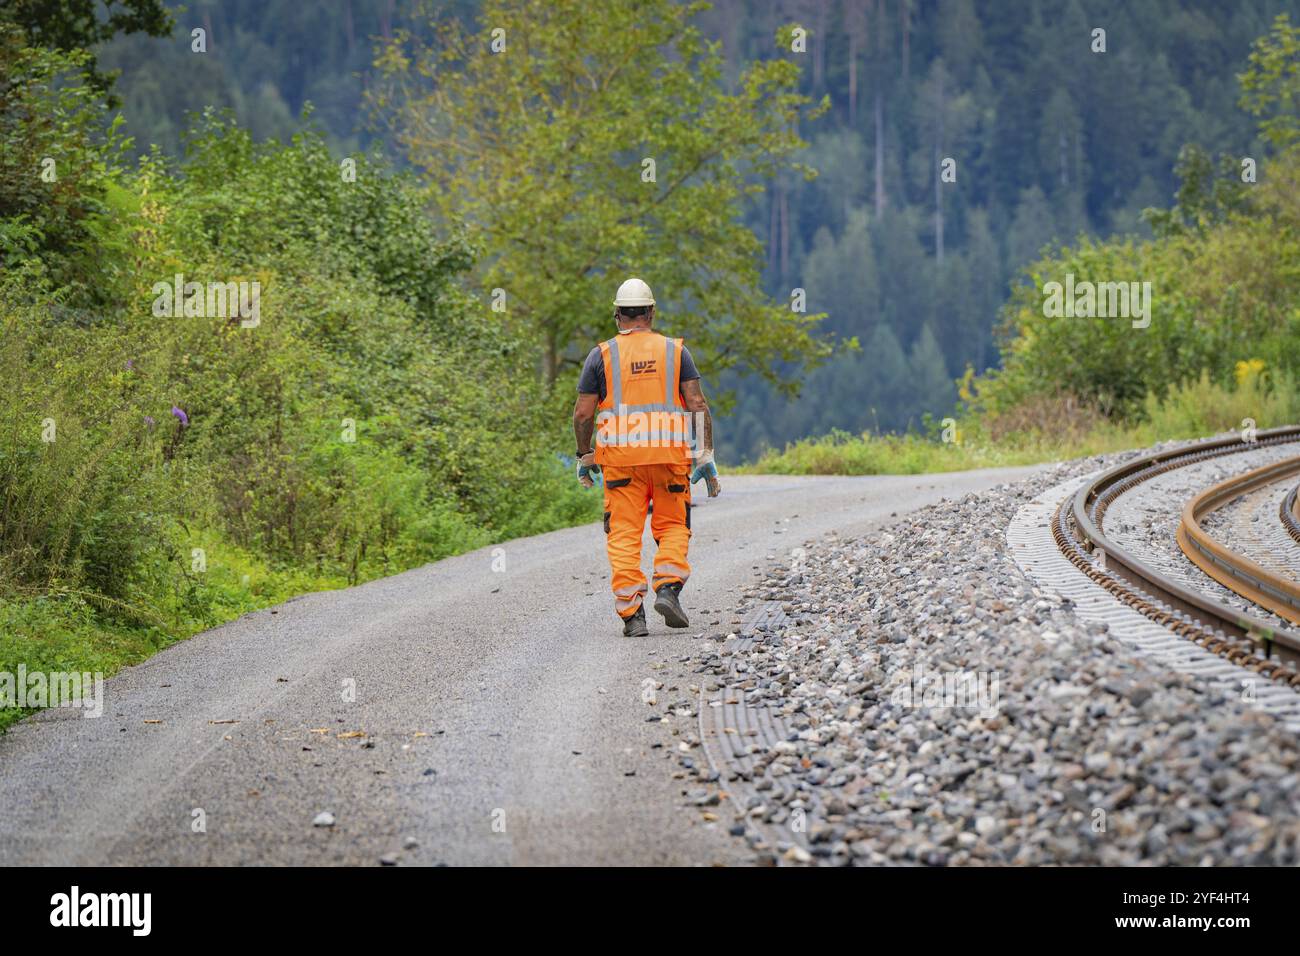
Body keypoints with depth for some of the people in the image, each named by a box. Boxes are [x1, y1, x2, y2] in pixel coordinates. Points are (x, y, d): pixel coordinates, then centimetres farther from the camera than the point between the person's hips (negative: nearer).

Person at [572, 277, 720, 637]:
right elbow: (697, 403, -2)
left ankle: (631, 612, -5)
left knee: (624, 535, 3)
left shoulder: (602, 355, 3)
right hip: (670, 455, 1)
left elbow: (583, 412, 2)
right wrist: (706, 457, 2)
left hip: (621, 458, -1)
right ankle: (668, 587, -8)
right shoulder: (675, 351, 5)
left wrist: (584, 456, 15)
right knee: (672, 526, 14)